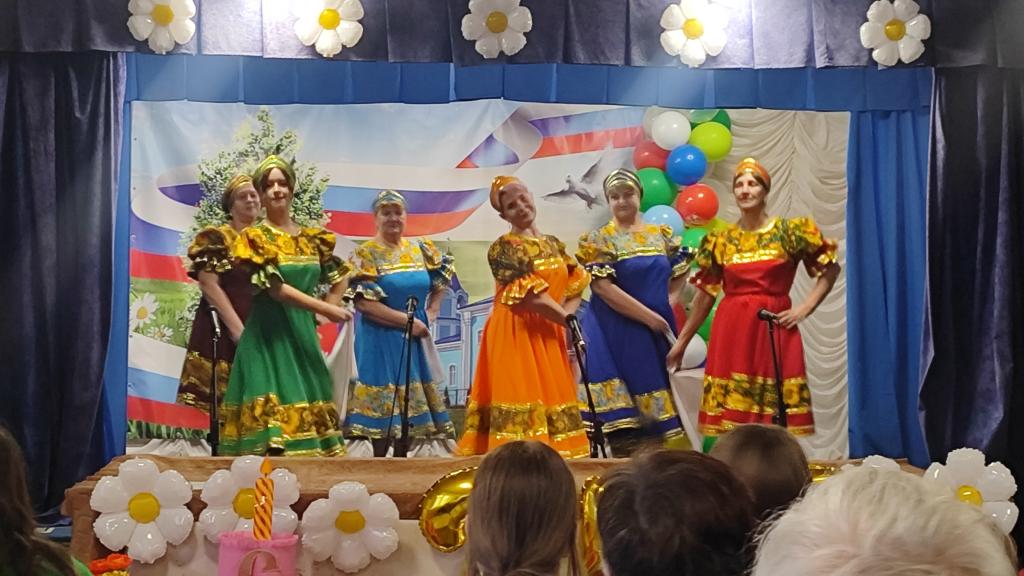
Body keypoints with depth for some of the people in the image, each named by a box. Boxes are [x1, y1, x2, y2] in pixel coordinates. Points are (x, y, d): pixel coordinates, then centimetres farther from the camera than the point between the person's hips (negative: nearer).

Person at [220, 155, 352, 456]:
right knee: (274, 409, -11)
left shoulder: (312, 237, 10)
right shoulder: (254, 237, -4)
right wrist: (325, 309, -15)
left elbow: (340, 278, 21)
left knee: (307, 404, 5)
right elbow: (275, 287, -14)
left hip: (304, 333, 5)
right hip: (268, 335, -5)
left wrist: (322, 313, 5)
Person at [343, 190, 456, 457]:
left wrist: (432, 310, 9)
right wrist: (407, 320, -16)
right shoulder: (366, 254, -7)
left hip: (416, 337, 5)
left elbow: (442, 276, 24)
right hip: (381, 340, -5)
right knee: (383, 404, -4)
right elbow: (364, 303, -15)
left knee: (414, 401, 7)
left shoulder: (420, 250, 8)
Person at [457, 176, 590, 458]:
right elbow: (530, 295, -16)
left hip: (550, 333, 7)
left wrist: (567, 316, -9)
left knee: (551, 395, 6)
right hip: (516, 334, -7)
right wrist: (565, 318, -11)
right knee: (522, 398, -11)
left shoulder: (554, 244, 13)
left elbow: (576, 286, 9)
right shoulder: (503, 247, -8)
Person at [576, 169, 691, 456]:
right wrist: (647, 315, -15)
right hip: (616, 332, -5)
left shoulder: (662, 235, 10)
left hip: (658, 328, 5)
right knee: (623, 402, -6)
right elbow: (603, 287, -14)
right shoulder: (598, 240, -4)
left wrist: (667, 302, 3)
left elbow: (680, 273, 21)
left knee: (658, 393, 7)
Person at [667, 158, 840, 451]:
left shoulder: (791, 232, 3)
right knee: (725, 414, -1)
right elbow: (705, 295, 11)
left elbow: (831, 269, 9)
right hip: (731, 331, 1)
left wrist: (805, 308, -2)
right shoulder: (720, 240, 7)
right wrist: (682, 341, 12)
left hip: (774, 328, -1)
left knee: (776, 415, 0)